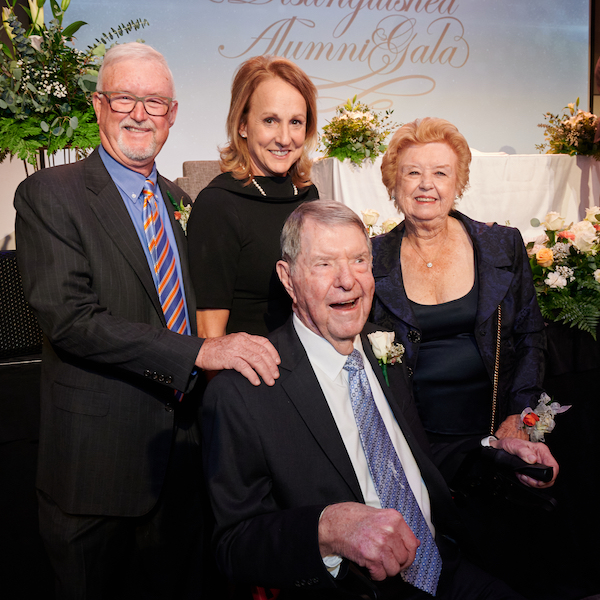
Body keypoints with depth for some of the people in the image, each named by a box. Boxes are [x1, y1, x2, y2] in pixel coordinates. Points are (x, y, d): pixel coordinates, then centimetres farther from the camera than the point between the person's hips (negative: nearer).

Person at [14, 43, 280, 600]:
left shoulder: (179, 200, 10)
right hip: (97, 459, -5)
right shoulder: (49, 193, -10)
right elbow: (69, 318, -22)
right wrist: (200, 351, -28)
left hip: (181, 447, 6)